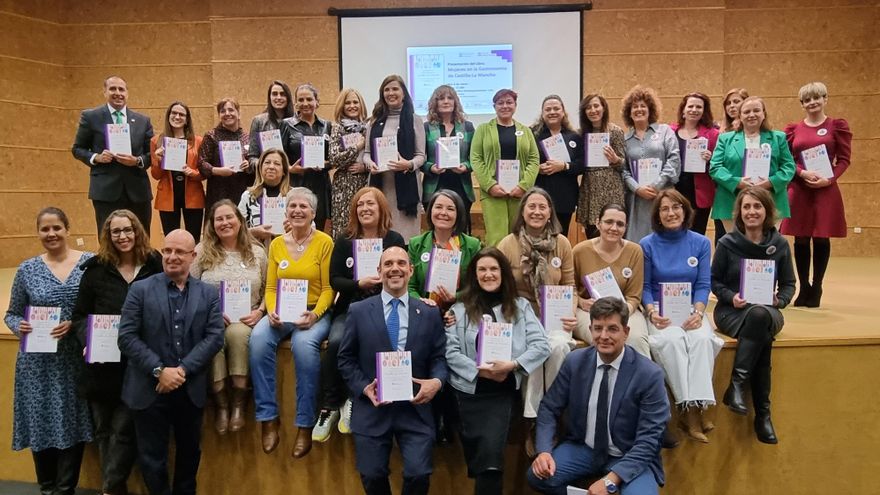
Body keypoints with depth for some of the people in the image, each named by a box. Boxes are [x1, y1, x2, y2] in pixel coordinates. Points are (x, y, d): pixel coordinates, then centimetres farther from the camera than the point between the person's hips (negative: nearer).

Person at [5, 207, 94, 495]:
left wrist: (75, 324, -16)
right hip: (38, 362, 1)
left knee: (73, 424, 5)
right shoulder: (27, 269, 3)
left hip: (76, 360, -1)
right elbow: (12, 314, 9)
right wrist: (19, 327, -12)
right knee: (40, 424, 8)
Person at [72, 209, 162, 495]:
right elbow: (80, 315, 6)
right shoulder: (96, 270, 3)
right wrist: (87, 342, -11)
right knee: (104, 430, 13)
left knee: (123, 429, -4)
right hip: (102, 366, 3)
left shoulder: (156, 267, -2)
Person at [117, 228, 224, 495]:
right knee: (152, 458, 8)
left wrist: (182, 370, -16)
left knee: (189, 453, 17)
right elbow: (127, 337, -8)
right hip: (150, 389, -2)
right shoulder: (140, 289, -2)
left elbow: (215, 337, -5)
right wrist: (160, 371, -16)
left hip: (190, 390, 2)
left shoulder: (209, 293, 3)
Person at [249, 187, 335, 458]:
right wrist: (271, 312, -12)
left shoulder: (324, 242, -3)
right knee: (258, 338, -28)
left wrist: (314, 315, -21)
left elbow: (328, 289, -5)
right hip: (281, 313, 4)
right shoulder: (276, 244, 8)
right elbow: (270, 288, 8)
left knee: (304, 344, -35)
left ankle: (305, 425, -21)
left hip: (315, 313, -3)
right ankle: (269, 417, -18)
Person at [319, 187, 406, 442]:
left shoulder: (395, 240, 4)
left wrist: (383, 282, -17)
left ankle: (354, 401, -12)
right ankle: (329, 406, -12)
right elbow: (334, 280, 3)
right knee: (335, 342, -28)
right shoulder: (344, 241, 9)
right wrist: (359, 284, -15)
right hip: (350, 308, 2)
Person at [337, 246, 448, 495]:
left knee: (419, 474, -11)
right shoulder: (358, 311, 3)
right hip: (372, 408, 0)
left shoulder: (430, 314, 6)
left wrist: (436, 381, -14)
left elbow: (439, 358, 6)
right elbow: (346, 359, 5)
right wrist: (364, 388, -10)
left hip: (415, 408, 0)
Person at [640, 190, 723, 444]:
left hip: (691, 310, 2)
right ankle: (689, 409, -26)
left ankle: (698, 404, -27)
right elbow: (644, 286, 2)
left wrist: (698, 312, -15)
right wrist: (652, 312, -16)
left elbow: (703, 285, 3)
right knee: (671, 340, -32)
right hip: (661, 313, -1)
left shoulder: (701, 243, 6)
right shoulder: (647, 245, 1)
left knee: (702, 338, -31)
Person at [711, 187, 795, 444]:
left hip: (766, 312, 2)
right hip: (731, 310, -2)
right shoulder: (727, 244, -1)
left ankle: (737, 386, -31)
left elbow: (789, 284, 11)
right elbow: (714, 281, 5)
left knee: (760, 316, -37)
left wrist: (780, 300, -10)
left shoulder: (779, 244, 5)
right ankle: (762, 413, -27)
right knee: (763, 337, -35)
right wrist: (732, 297, -14)